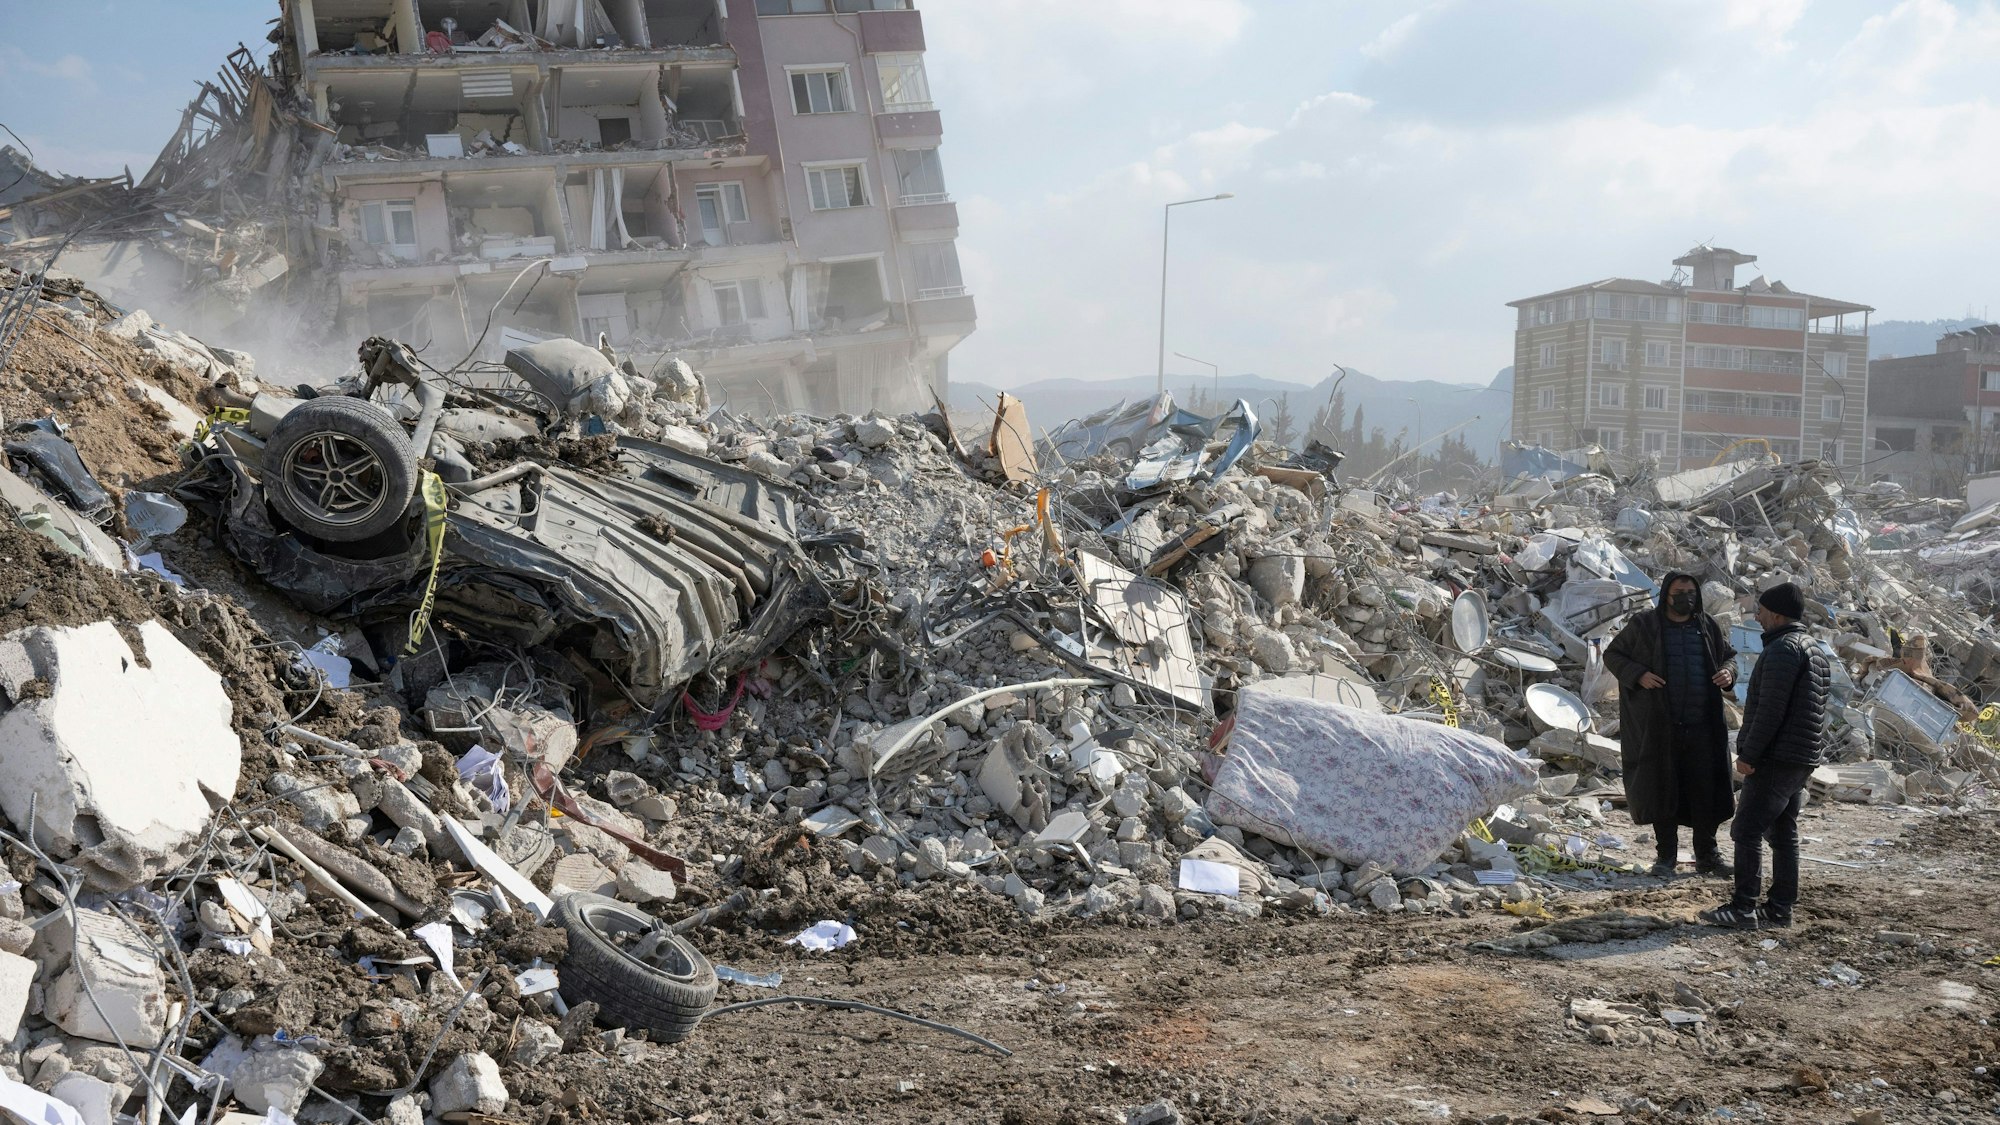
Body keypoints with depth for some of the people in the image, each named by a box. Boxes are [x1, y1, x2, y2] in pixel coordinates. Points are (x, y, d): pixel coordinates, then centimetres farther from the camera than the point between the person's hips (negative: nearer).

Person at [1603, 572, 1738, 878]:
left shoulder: (1709, 627, 8)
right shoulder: (1643, 626, -1)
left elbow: (1729, 656, 20)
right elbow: (1612, 654, 3)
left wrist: (1728, 672, -4)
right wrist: (1638, 675, -14)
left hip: (1702, 726, 3)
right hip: (1660, 726, -2)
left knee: (1706, 789, 4)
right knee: (1663, 789, 3)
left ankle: (1707, 855, 16)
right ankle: (1666, 856, 14)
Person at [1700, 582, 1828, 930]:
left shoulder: (1783, 649, -15)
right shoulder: (1815, 649, 18)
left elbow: (1770, 709, -21)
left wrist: (1748, 754, -17)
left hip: (1776, 758, -10)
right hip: (1803, 758, 10)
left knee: (1747, 831, -8)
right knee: (1784, 832, 13)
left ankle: (1743, 908, -8)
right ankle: (1781, 907, 16)